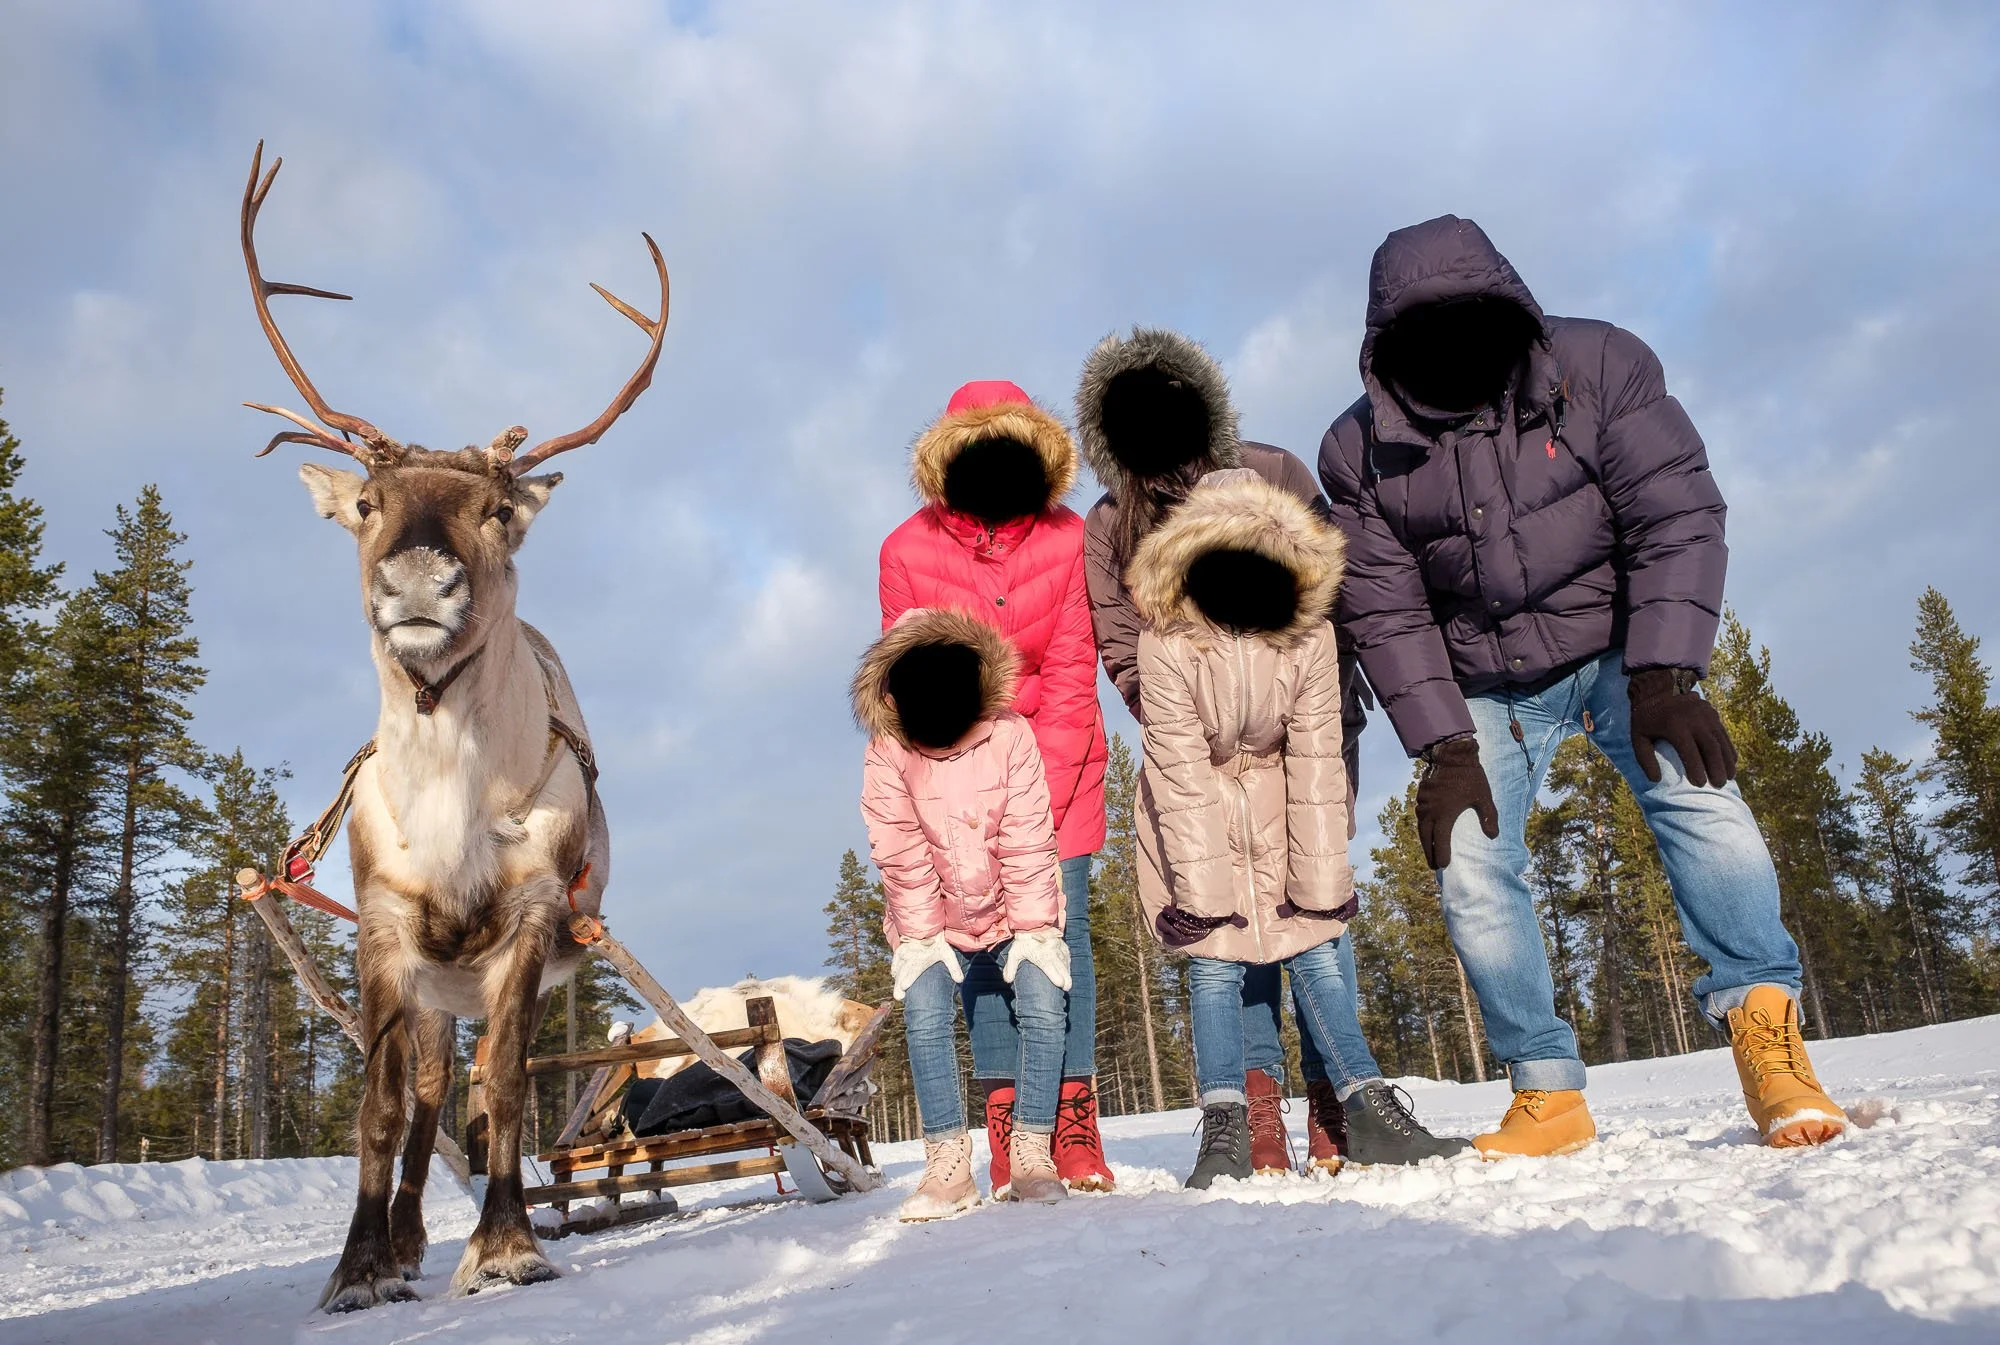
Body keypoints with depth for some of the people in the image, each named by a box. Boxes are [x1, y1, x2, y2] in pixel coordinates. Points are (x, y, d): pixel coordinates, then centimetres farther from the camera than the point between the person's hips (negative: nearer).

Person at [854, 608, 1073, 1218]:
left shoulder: (1011, 735, -18)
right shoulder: (886, 756, -18)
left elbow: (1028, 845, -16)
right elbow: (903, 860, -15)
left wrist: (1035, 927, -15)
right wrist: (920, 936, -16)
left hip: (1012, 916, 0)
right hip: (935, 923, 0)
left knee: (1043, 1008, -17)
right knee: (924, 1018, -18)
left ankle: (1031, 1155, -5)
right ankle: (949, 1166, -8)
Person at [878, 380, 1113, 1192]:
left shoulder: (1068, 540, -13)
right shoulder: (907, 551, -12)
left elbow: (1070, 681, -11)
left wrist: (1034, 806, -16)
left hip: (1058, 757, 0)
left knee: (1059, 919, -8)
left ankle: (1075, 1123, -2)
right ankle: (1006, 1124, -1)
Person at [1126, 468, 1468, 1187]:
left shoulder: (1310, 633, -18)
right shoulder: (1167, 640, -24)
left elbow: (1316, 763, -17)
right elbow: (1183, 778, -24)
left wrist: (1319, 879, -17)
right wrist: (1203, 888, -23)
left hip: (1275, 803, 2)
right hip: (1195, 813, -2)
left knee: (1314, 949, -3)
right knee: (1214, 958, -7)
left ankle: (1370, 1109, 3)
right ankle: (1225, 1132, -2)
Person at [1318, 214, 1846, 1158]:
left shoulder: (1599, 365, -14)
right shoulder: (1360, 452, -11)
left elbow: (1675, 517, -18)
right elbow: (1386, 612, -10)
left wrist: (1664, 677, -28)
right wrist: (1443, 747, -17)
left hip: (1615, 649, -1)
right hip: (1485, 689, 1)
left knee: (1694, 790, -25)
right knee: (1471, 869, -11)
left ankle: (1765, 1035, -14)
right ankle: (1549, 1091, 0)